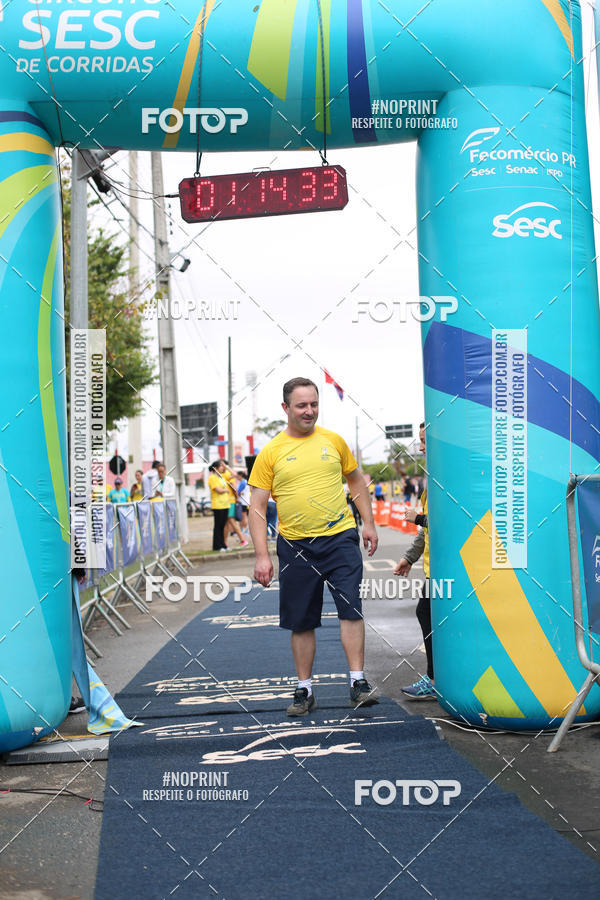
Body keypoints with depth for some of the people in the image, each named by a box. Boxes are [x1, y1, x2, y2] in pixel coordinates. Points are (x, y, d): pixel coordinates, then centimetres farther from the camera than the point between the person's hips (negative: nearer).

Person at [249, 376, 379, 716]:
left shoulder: (334, 441, 6)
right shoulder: (271, 453, 0)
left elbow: (356, 480, 19)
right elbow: (258, 506, -1)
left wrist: (368, 523, 12)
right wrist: (262, 555, -8)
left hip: (340, 538, 0)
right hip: (295, 545, 0)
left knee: (351, 608, -9)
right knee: (301, 622, 7)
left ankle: (359, 683, -4)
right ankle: (305, 690, 19)